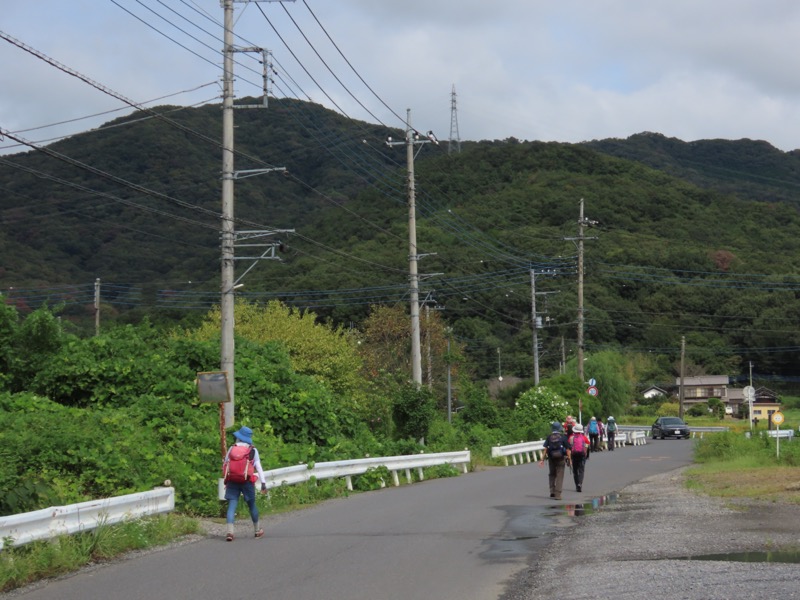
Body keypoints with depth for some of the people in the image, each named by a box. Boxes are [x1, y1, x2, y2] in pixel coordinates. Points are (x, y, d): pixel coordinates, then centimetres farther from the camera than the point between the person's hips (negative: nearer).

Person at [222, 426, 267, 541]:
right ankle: (257, 530, 28)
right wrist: (263, 483, -3)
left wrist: (227, 480, 24)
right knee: (252, 505, 14)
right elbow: (258, 467, -3)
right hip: (247, 481, -1)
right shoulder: (253, 450, 1)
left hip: (232, 481, 1)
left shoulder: (232, 449, 5)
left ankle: (230, 531, -18)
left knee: (232, 506, -3)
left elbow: (225, 465, 10)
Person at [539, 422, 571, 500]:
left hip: (551, 458, 2)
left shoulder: (549, 437, 2)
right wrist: (569, 459, 2)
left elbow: (545, 449, -1)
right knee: (560, 476, 1)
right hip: (561, 458, -2)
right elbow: (567, 449, -5)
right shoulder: (563, 437, -2)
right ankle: (557, 494, -4)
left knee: (552, 474, 20)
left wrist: (542, 460, 1)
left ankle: (552, 491, 11)